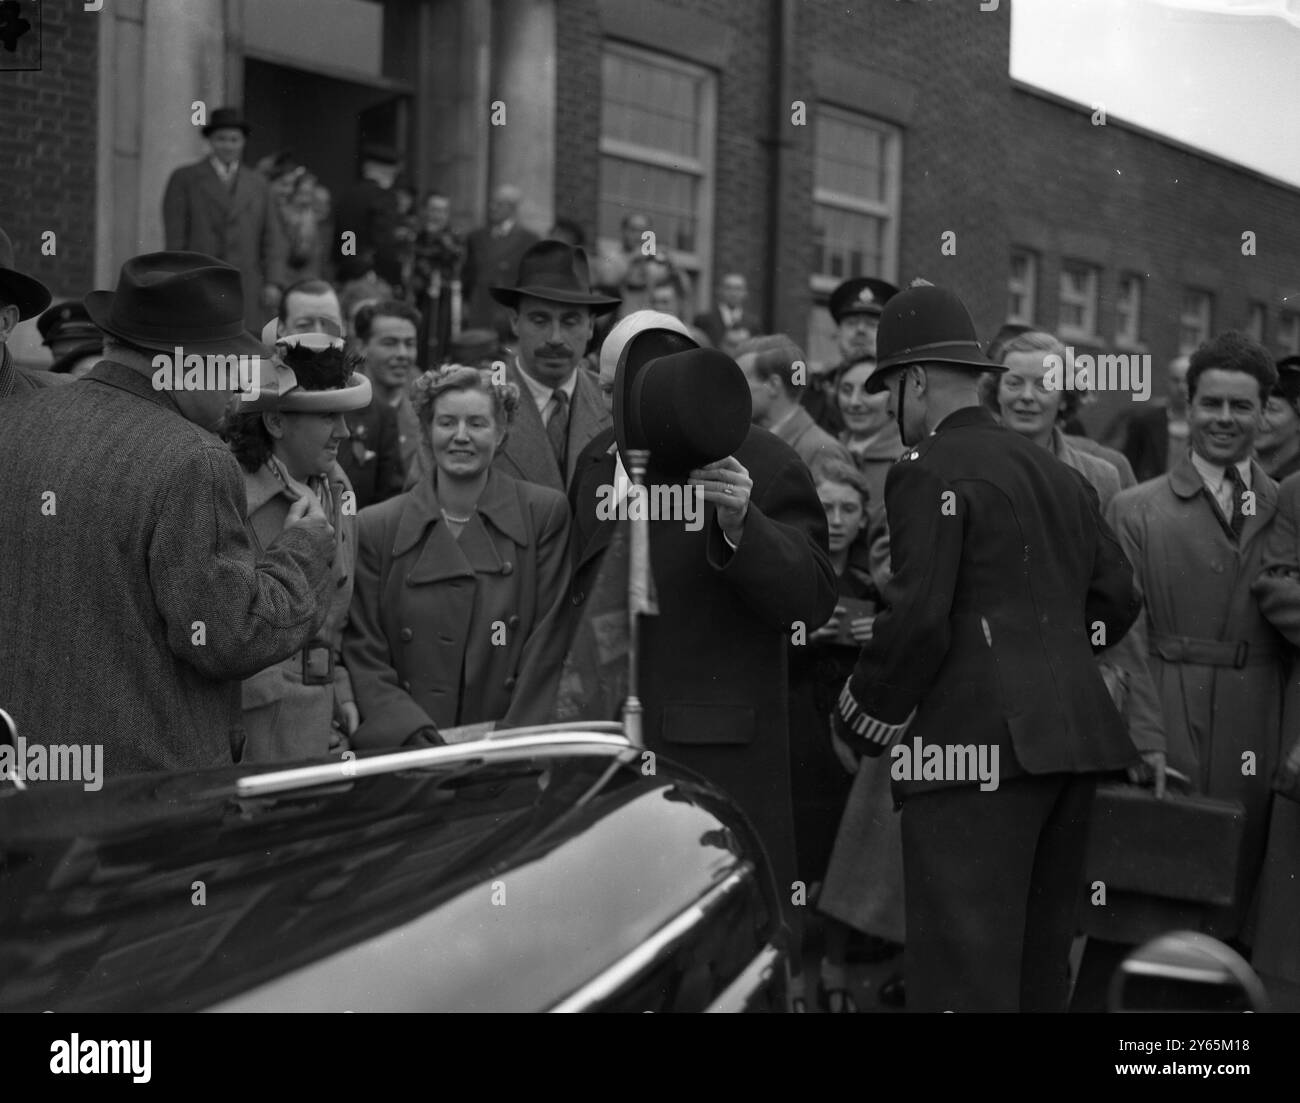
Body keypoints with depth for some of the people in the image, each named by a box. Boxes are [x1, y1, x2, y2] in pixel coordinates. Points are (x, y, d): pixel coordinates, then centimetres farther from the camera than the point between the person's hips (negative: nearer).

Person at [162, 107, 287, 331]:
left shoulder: (257, 184, 17)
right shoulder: (184, 179, 8)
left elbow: (272, 237, 12)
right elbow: (175, 236, 2)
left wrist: (273, 282, -1)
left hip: (247, 294, 3)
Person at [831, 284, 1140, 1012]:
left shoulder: (930, 471, -6)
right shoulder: (1060, 474, 17)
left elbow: (918, 622, -13)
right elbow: (1117, 599, 17)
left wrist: (860, 728, 0)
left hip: (976, 747, -8)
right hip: (1070, 738, 8)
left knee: (966, 975, -8)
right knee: (1042, 961, 16)